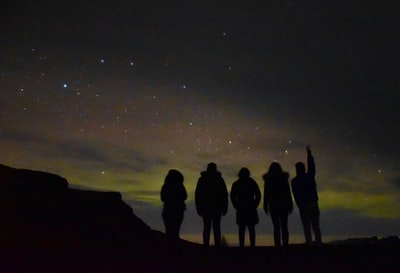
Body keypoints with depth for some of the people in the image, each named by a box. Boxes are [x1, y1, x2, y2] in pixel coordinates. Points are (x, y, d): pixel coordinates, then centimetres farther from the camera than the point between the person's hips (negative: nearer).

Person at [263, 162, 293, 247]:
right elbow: (288, 193, 3)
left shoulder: (268, 180, 1)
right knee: (284, 226, 5)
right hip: (284, 204, 1)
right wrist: (290, 205, 7)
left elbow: (266, 194, 0)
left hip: (273, 205, -1)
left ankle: (278, 245, -6)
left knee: (276, 227, 0)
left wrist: (265, 206, 4)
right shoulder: (284, 178, 4)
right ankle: (285, 244, 0)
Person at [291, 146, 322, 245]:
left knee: (307, 228, 0)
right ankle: (318, 243, 3)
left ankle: (309, 244, -5)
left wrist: (300, 206, 0)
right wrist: (309, 154, 29)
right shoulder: (310, 176, 2)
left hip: (304, 207, -2)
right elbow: (311, 166, 18)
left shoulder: (294, 181, -3)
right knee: (316, 227, 8)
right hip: (314, 205, 2)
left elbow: (296, 196, -6)